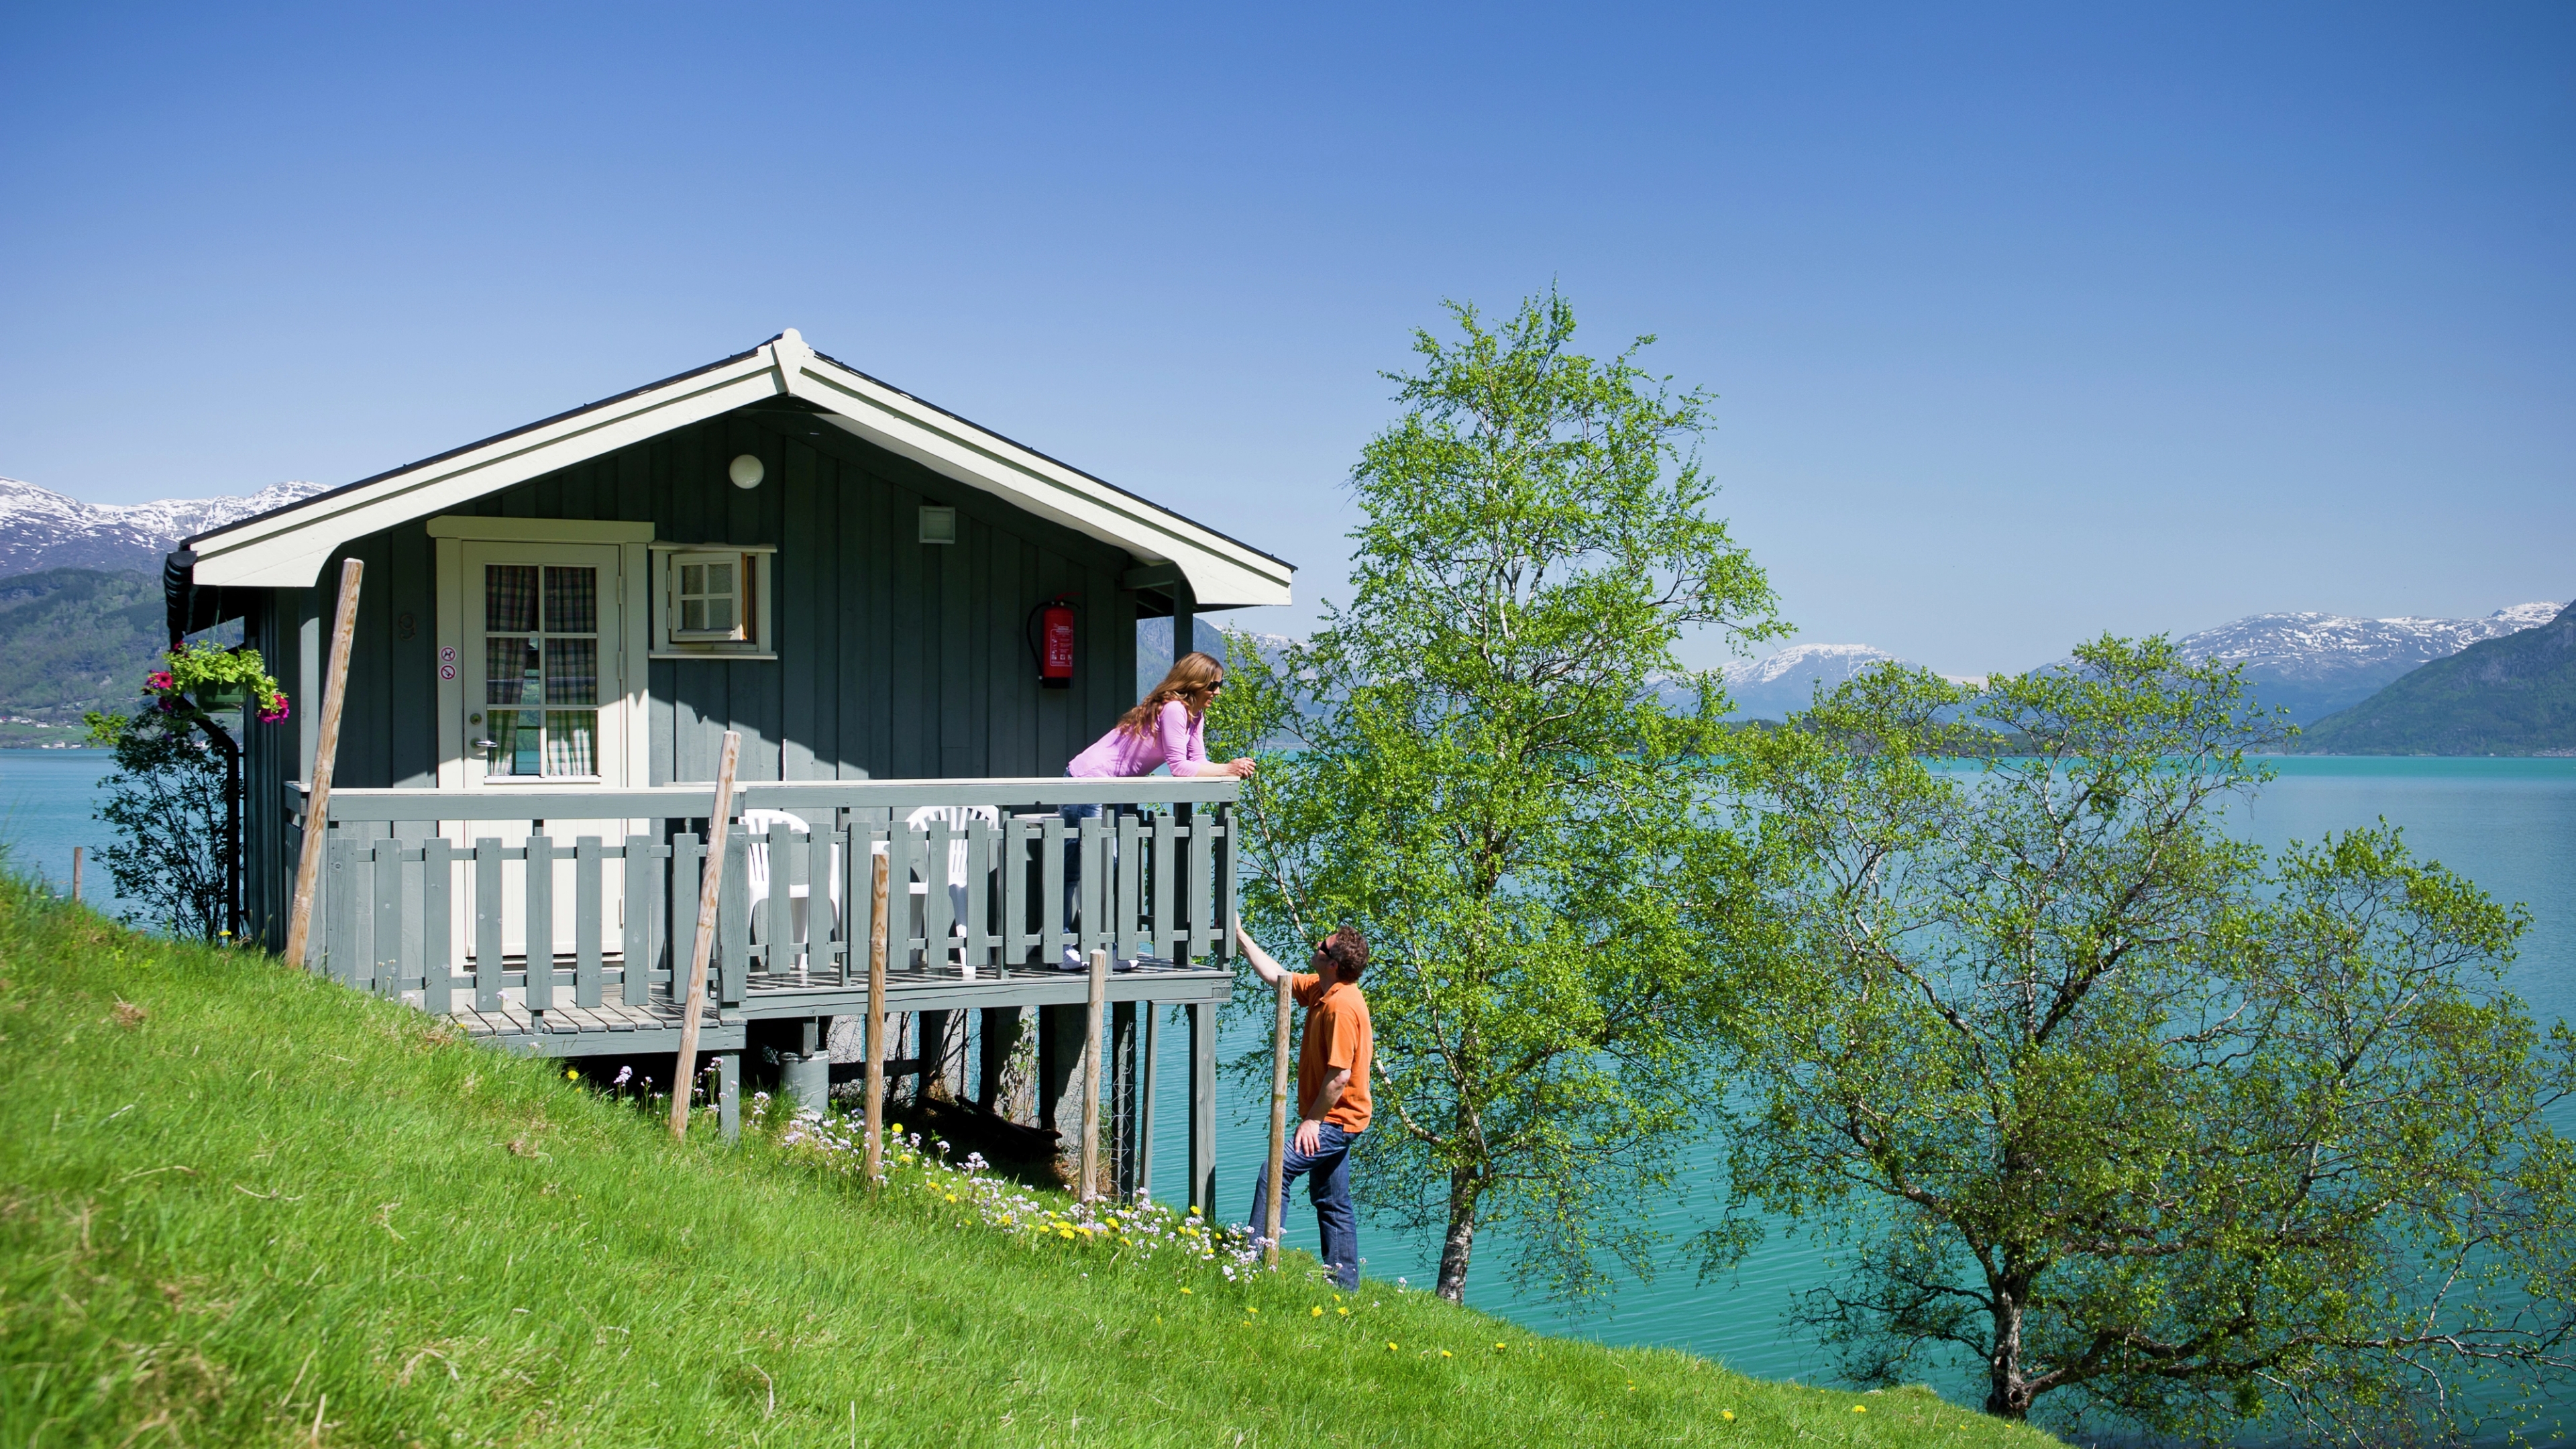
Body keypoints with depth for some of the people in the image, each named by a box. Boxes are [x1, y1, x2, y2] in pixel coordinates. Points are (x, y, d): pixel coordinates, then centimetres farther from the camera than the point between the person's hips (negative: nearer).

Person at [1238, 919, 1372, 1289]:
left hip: (1335, 1120, -10)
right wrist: (1241, 937, 19)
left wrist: (1312, 1120, -19)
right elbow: (1276, 976, 20)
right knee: (1331, 1203, 14)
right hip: (1333, 1119, 10)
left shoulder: (1342, 1005, -24)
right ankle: (1345, 1284, 20)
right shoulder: (1320, 989, 6)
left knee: (1276, 1170, -18)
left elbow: (1340, 1075, -26)